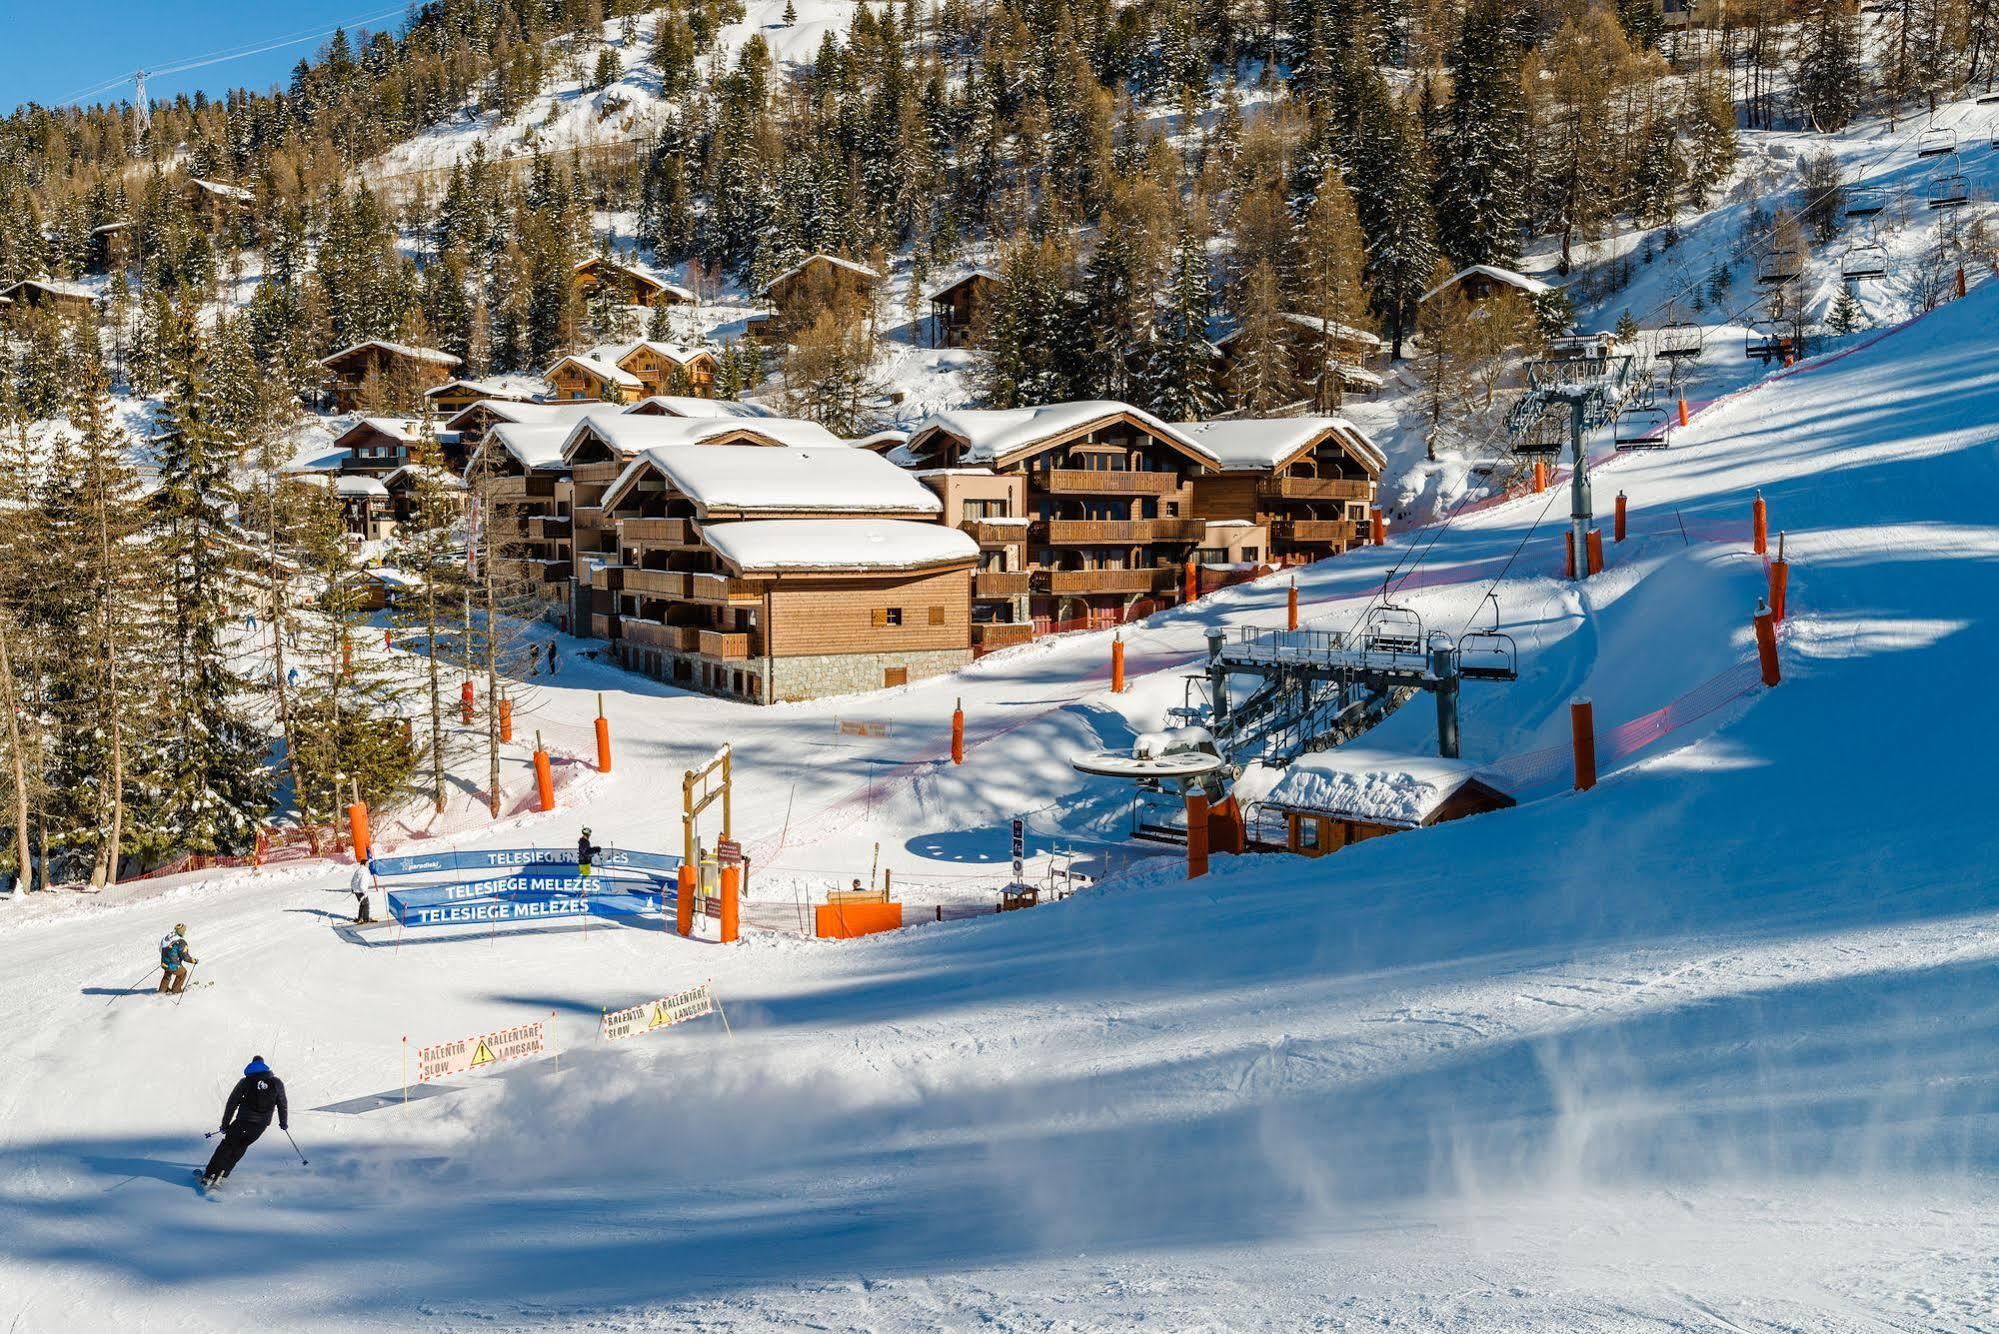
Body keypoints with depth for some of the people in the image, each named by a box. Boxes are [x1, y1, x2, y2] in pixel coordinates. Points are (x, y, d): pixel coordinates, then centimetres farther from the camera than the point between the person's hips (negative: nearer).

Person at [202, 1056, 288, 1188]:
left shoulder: (245, 1082, 1)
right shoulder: (277, 1083, 4)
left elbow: (231, 1103, 2)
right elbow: (282, 1105, 11)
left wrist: (225, 1124, 9)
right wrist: (283, 1122, 23)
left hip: (242, 1122, -2)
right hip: (261, 1125, 2)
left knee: (226, 1146, 10)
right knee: (239, 1147, 17)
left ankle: (208, 1176, 2)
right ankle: (221, 1175, 8)